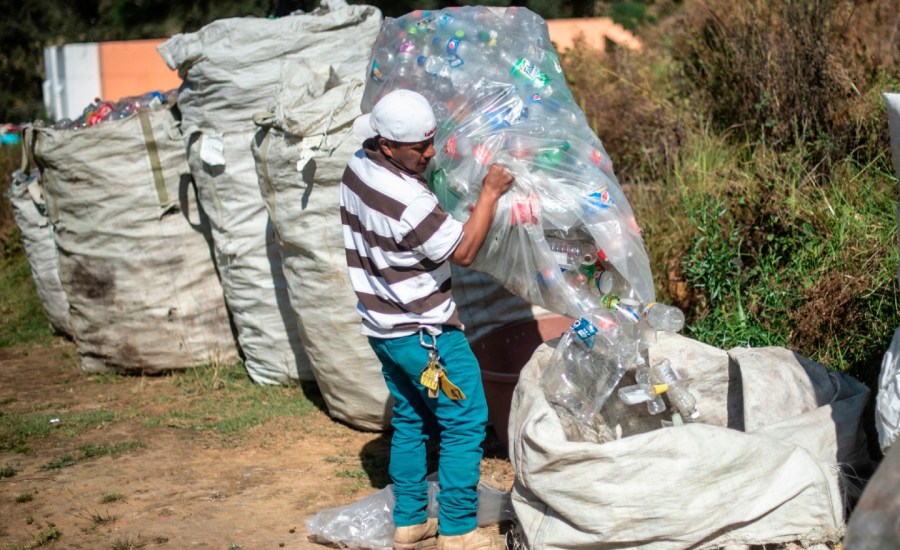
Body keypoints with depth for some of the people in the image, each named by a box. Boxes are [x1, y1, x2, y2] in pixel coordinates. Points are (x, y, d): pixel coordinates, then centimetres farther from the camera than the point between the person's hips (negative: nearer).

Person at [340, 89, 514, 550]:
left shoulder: (358, 167, -2)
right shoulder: (409, 202, -29)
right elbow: (463, 251, -18)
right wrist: (490, 193, -14)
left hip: (383, 327, 9)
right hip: (421, 333, -9)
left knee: (410, 421, 19)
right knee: (465, 423, 3)